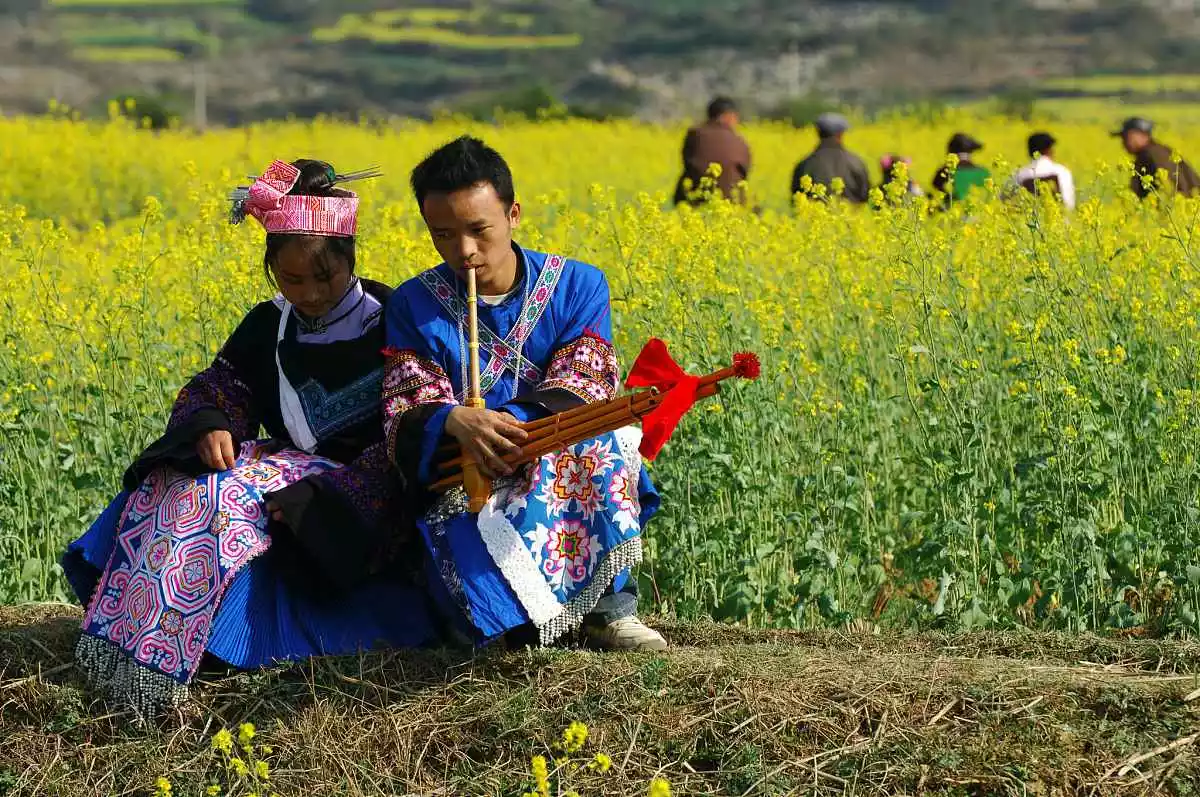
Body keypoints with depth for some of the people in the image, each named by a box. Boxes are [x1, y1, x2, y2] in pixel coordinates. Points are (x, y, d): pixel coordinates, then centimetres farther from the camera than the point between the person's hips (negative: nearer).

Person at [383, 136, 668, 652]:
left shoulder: (577, 286, 2)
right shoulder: (414, 306, 3)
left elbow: (582, 391, -10)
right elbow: (406, 420, -6)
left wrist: (513, 422, -32)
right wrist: (454, 422, -31)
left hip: (566, 468, 2)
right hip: (465, 486, -2)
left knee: (601, 438, -34)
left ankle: (609, 601, -27)